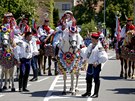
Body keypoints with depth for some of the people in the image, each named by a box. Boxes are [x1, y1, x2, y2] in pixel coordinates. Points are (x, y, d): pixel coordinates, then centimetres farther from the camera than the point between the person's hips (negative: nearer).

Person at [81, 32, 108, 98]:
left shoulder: (99, 47, -13)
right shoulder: (90, 46, 12)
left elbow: (104, 57, -19)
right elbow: (86, 54, 24)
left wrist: (97, 62, -21)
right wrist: (86, 58, 5)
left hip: (96, 65, -8)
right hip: (90, 65, 8)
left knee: (96, 79, 1)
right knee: (88, 79, 14)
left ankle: (96, 93, 9)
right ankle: (88, 92, 25)